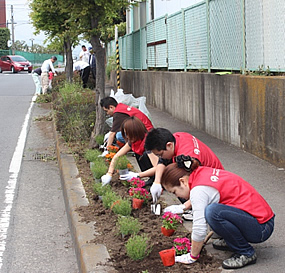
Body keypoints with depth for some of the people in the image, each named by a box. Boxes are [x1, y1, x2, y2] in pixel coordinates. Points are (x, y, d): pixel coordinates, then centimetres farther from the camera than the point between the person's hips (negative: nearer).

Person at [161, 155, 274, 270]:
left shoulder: (199, 190, -18)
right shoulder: (204, 172, 9)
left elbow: (199, 229, -18)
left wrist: (192, 256, -4)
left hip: (261, 227, -10)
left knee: (213, 211, -30)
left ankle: (246, 253, -12)